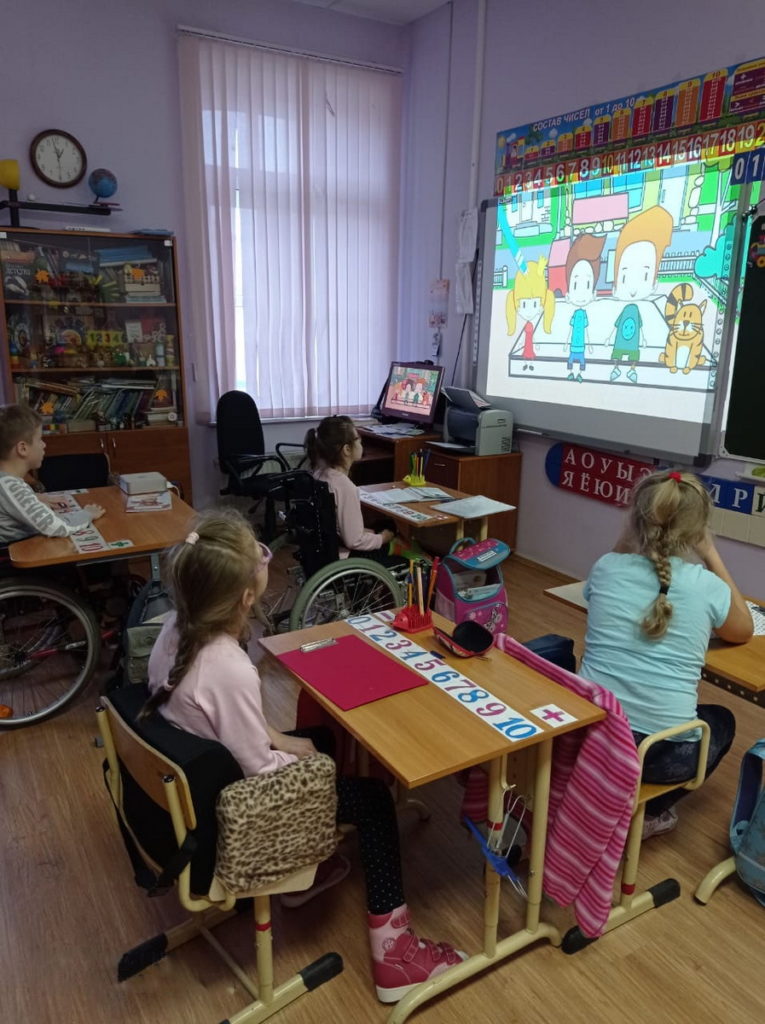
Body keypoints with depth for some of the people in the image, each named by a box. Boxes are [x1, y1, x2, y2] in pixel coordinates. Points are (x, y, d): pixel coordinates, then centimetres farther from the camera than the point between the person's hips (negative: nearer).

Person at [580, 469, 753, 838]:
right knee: (722, 721, 30)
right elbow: (744, 631, 16)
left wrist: (628, 538, 11)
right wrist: (711, 555, 16)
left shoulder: (604, 568, -3)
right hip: (661, 752, -3)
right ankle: (647, 813, 23)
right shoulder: (706, 585, -7)